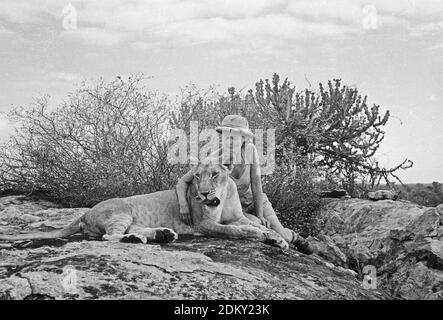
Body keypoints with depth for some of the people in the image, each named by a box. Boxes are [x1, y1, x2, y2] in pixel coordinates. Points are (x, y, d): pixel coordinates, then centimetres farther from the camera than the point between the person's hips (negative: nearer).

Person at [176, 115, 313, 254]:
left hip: (255, 201, 2)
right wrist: (183, 205, -44)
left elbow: (256, 183, -18)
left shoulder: (250, 149, -23)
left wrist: (260, 215, -18)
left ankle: (293, 236, 25)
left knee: (280, 235, -12)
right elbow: (183, 182, -25)